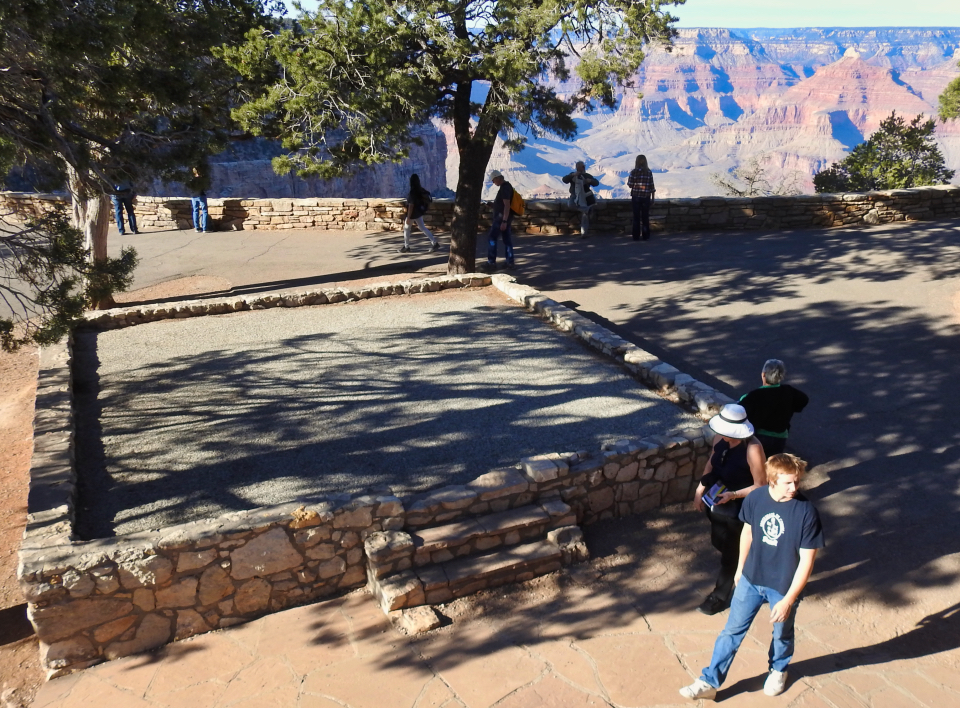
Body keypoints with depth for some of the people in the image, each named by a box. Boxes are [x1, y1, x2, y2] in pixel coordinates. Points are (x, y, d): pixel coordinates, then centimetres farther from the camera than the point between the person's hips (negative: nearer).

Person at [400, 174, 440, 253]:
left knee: (406, 229, 11)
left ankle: (406, 247, 21)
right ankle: (434, 243, 7)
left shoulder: (412, 192, -24)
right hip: (419, 212, 8)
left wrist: (408, 218, -20)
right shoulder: (420, 190, 0)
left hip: (413, 214, -8)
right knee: (423, 228, 15)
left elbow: (411, 205, -24)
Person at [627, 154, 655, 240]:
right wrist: (653, 198, 8)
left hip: (636, 197, -1)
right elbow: (652, 186, -2)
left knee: (636, 217, 5)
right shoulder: (649, 172, -3)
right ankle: (646, 236, 9)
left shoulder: (633, 172, -7)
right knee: (645, 217, 7)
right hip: (646, 197, 1)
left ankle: (636, 236, 6)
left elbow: (630, 184, -7)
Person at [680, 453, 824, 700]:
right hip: (751, 580, 2)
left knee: (782, 634, 23)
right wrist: (740, 568, 13)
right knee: (732, 630, 11)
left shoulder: (806, 512, -24)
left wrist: (788, 599, -19)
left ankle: (778, 670, 52)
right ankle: (710, 682, 22)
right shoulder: (756, 498, -14)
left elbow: (807, 560, -19)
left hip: (784, 587, -2)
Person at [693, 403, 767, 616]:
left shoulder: (753, 449, -29)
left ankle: (721, 596, 30)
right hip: (716, 502, 7)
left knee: (730, 552, 11)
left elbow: (759, 486, -20)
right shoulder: (720, 438, -10)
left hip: (738, 509, -7)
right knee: (719, 543, 25)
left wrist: (733, 495, -30)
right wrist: (700, 490, 1)